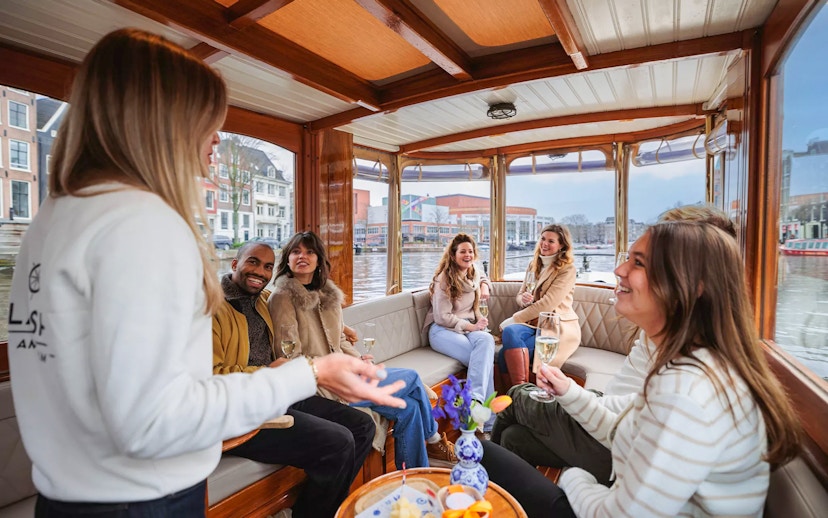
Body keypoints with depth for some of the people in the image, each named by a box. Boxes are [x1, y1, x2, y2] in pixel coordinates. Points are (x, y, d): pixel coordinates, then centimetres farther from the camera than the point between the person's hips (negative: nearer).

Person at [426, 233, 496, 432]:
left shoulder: (474, 273, 15)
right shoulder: (443, 279, -7)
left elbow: (483, 277, 42)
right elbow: (442, 317, -11)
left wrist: (484, 286, 17)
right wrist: (470, 327, -16)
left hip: (470, 327, 6)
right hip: (443, 330, -6)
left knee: (487, 339, -34)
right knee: (484, 359, -32)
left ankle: (475, 400, -37)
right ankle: (488, 421, -31)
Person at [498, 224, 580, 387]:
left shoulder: (567, 270, -5)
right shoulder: (533, 265, 15)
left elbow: (548, 303, -15)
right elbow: (520, 295, 18)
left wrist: (515, 318, -13)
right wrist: (523, 299, -7)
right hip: (533, 323, 6)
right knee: (509, 331, -28)